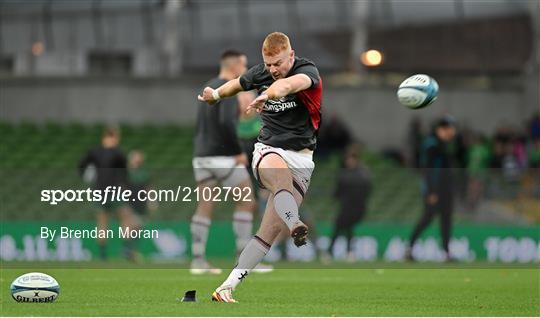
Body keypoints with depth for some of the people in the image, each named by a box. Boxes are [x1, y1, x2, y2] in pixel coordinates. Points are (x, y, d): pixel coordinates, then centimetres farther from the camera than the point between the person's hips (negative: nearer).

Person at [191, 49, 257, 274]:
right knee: (246, 202, 0)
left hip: (202, 155, 8)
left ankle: (198, 260, -1)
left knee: (205, 206, 6)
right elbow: (227, 122, -24)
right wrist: (239, 152, -17)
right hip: (223, 156, -8)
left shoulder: (208, 88, 17)